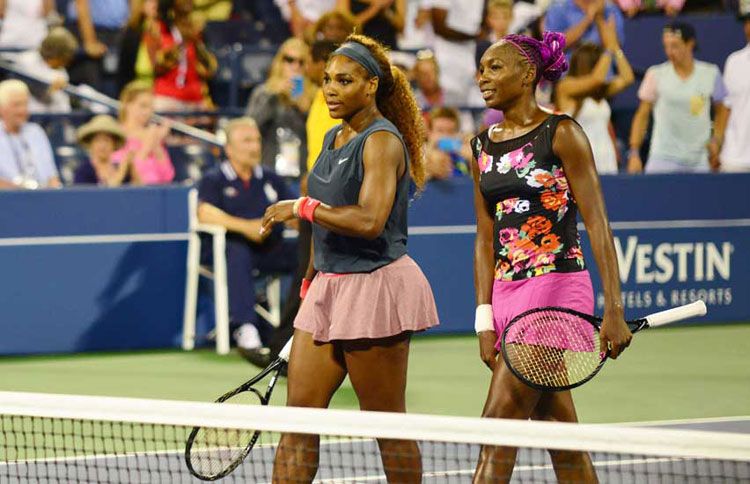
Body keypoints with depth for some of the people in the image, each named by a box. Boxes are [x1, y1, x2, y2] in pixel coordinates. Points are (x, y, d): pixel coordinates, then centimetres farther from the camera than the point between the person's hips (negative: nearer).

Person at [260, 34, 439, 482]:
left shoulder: (382, 140, -12)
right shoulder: (334, 139, 15)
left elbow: (369, 220, -26)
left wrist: (302, 207, -19)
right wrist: (312, 278, 22)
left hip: (376, 286, -9)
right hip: (329, 287, 9)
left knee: (388, 425, 0)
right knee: (299, 413, 2)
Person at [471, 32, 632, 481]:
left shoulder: (561, 133, -5)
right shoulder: (482, 147, 13)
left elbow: (597, 224, -8)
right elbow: (486, 238, 13)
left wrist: (614, 309, -14)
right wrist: (485, 319, 4)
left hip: (556, 286, -7)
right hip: (507, 291, 7)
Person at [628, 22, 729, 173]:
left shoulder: (711, 73, 4)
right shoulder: (656, 74, 0)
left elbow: (722, 109, 18)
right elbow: (642, 115, 4)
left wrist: (716, 140, 5)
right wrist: (634, 153, -3)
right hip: (663, 159, -2)